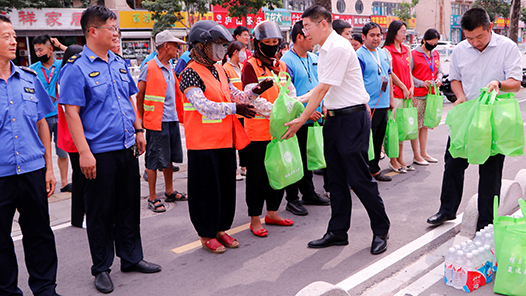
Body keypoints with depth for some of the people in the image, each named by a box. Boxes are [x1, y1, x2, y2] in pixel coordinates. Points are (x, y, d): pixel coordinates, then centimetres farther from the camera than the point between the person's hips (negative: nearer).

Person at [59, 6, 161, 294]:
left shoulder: (120, 64, 11)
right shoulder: (76, 68, -10)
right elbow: (71, 112, -14)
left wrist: (138, 130, 15)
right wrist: (84, 152, -19)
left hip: (127, 148, 7)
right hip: (100, 153, -6)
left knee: (129, 205, 15)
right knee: (101, 213, 5)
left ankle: (131, 257, 30)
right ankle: (101, 268, 21)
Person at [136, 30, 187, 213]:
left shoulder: (170, 68, 14)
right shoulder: (149, 67, -9)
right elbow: (139, 96, -6)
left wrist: (178, 114, 15)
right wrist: (142, 119, -5)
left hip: (172, 119, 8)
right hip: (156, 121, -7)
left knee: (169, 158, 15)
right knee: (154, 160, -1)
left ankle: (169, 192, 28)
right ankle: (153, 198, 8)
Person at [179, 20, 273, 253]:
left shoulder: (219, 70, 14)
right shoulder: (191, 73, -13)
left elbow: (235, 96, 16)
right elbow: (203, 106, -23)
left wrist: (255, 92, -1)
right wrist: (234, 108, -24)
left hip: (225, 139, 8)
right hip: (204, 142, -8)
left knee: (226, 185, 13)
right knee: (207, 188, 1)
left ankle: (220, 229, 27)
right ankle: (207, 235, 15)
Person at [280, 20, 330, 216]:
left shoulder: (315, 59, 11)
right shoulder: (287, 61, -13)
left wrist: (323, 105, 7)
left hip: (314, 119, 7)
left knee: (309, 158, 17)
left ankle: (309, 193, 30)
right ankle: (292, 199, 12)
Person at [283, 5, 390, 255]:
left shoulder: (338, 48, -16)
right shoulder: (324, 50, 14)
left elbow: (323, 89, -19)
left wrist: (301, 121, -15)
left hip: (352, 117, -10)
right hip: (334, 118, 10)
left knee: (359, 178, -4)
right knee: (336, 178, 12)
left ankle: (380, 231, 12)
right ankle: (338, 232, 21)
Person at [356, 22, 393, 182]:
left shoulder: (384, 54, 14)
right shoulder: (359, 55, -10)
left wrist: (390, 98, 17)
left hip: (384, 105, 8)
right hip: (369, 106, -7)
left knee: (379, 139, 14)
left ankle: (374, 169, 25)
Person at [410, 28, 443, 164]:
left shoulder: (436, 54, 14)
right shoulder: (414, 54, -7)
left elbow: (439, 71, 21)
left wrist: (438, 79, 0)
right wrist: (422, 83, -16)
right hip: (417, 95, -7)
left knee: (425, 125, 13)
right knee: (416, 125, -3)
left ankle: (424, 153, 21)